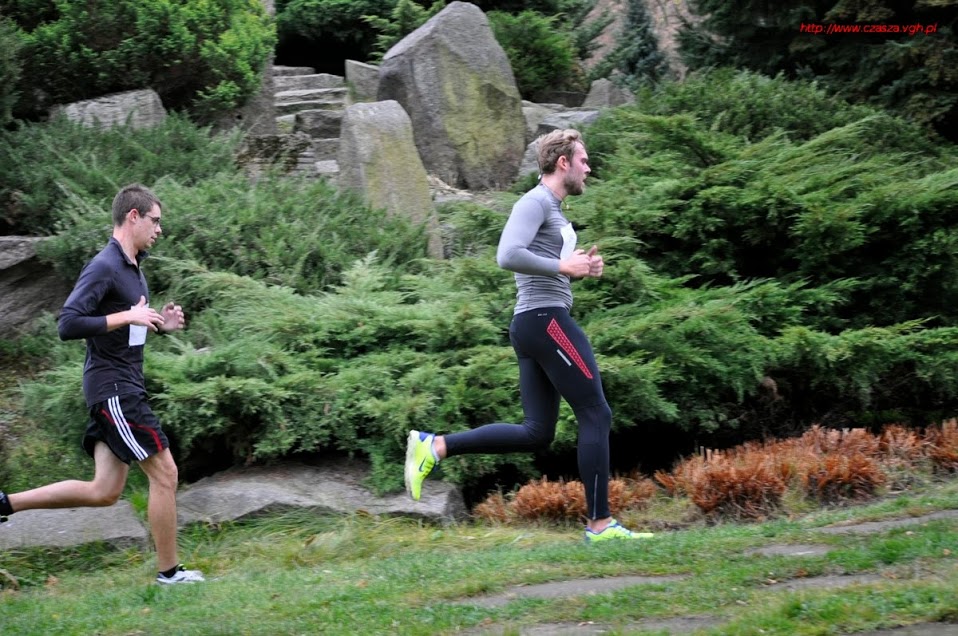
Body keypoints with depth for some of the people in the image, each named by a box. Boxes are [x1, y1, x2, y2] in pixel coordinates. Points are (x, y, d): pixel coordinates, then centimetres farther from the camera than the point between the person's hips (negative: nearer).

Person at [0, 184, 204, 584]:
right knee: (164, 472, -3)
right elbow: (68, 325, -24)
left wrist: (160, 324, 8)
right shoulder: (104, 267, -15)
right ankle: (169, 572, 7)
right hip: (114, 389, -10)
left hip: (122, 389, 10)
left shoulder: (133, 267, 15)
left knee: (104, 492, 9)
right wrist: (128, 316, -24)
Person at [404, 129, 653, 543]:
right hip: (546, 319, -10)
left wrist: (581, 266, 12)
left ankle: (433, 447, 4)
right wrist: (565, 266, -17)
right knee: (596, 415, -6)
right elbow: (508, 256, -23)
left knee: (536, 432, 7)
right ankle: (600, 525, -4)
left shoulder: (552, 210, 22)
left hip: (532, 325, 10)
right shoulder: (535, 202, -9)